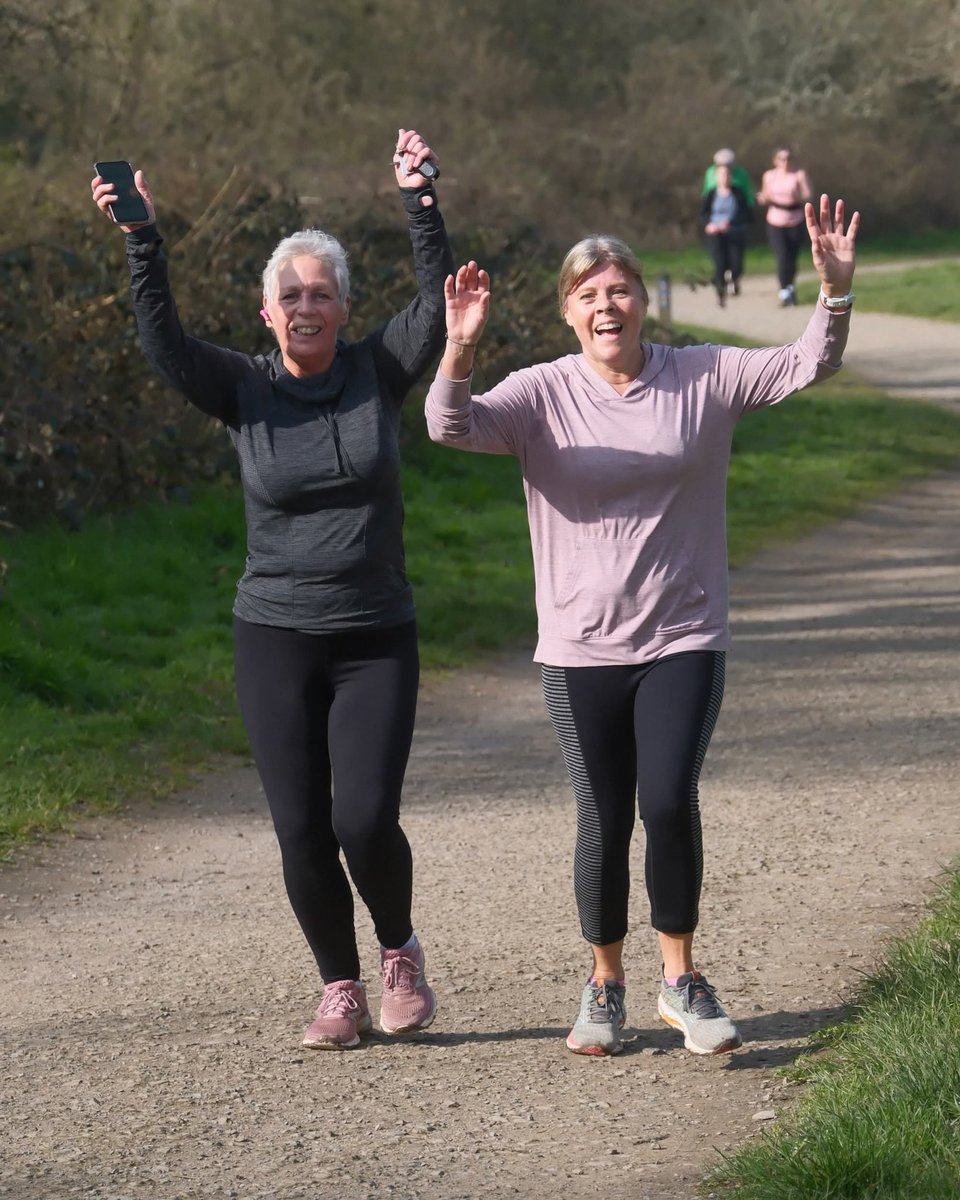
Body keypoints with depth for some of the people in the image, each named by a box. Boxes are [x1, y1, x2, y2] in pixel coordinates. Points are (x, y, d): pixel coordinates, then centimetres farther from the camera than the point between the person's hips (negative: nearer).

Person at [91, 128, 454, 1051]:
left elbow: (437, 304, -12)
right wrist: (141, 240, -26)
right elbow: (162, 342, -14)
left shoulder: (379, 373, 1)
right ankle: (340, 991, 18)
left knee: (366, 819, -12)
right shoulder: (243, 389, 0)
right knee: (302, 832, -1)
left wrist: (419, 203, -24)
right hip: (274, 638, 1)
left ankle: (400, 953, 16)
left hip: (376, 638, -1)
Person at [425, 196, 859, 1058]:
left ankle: (681, 977, 4)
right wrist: (459, 351, -36)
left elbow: (806, 369, -4)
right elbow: (454, 429, -17)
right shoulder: (543, 394, -3)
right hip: (581, 651, 0)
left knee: (669, 802, -15)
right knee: (603, 824, 4)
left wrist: (835, 290, -20)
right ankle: (606, 986, 24)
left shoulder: (703, 379, 1)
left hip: (684, 642, 0)